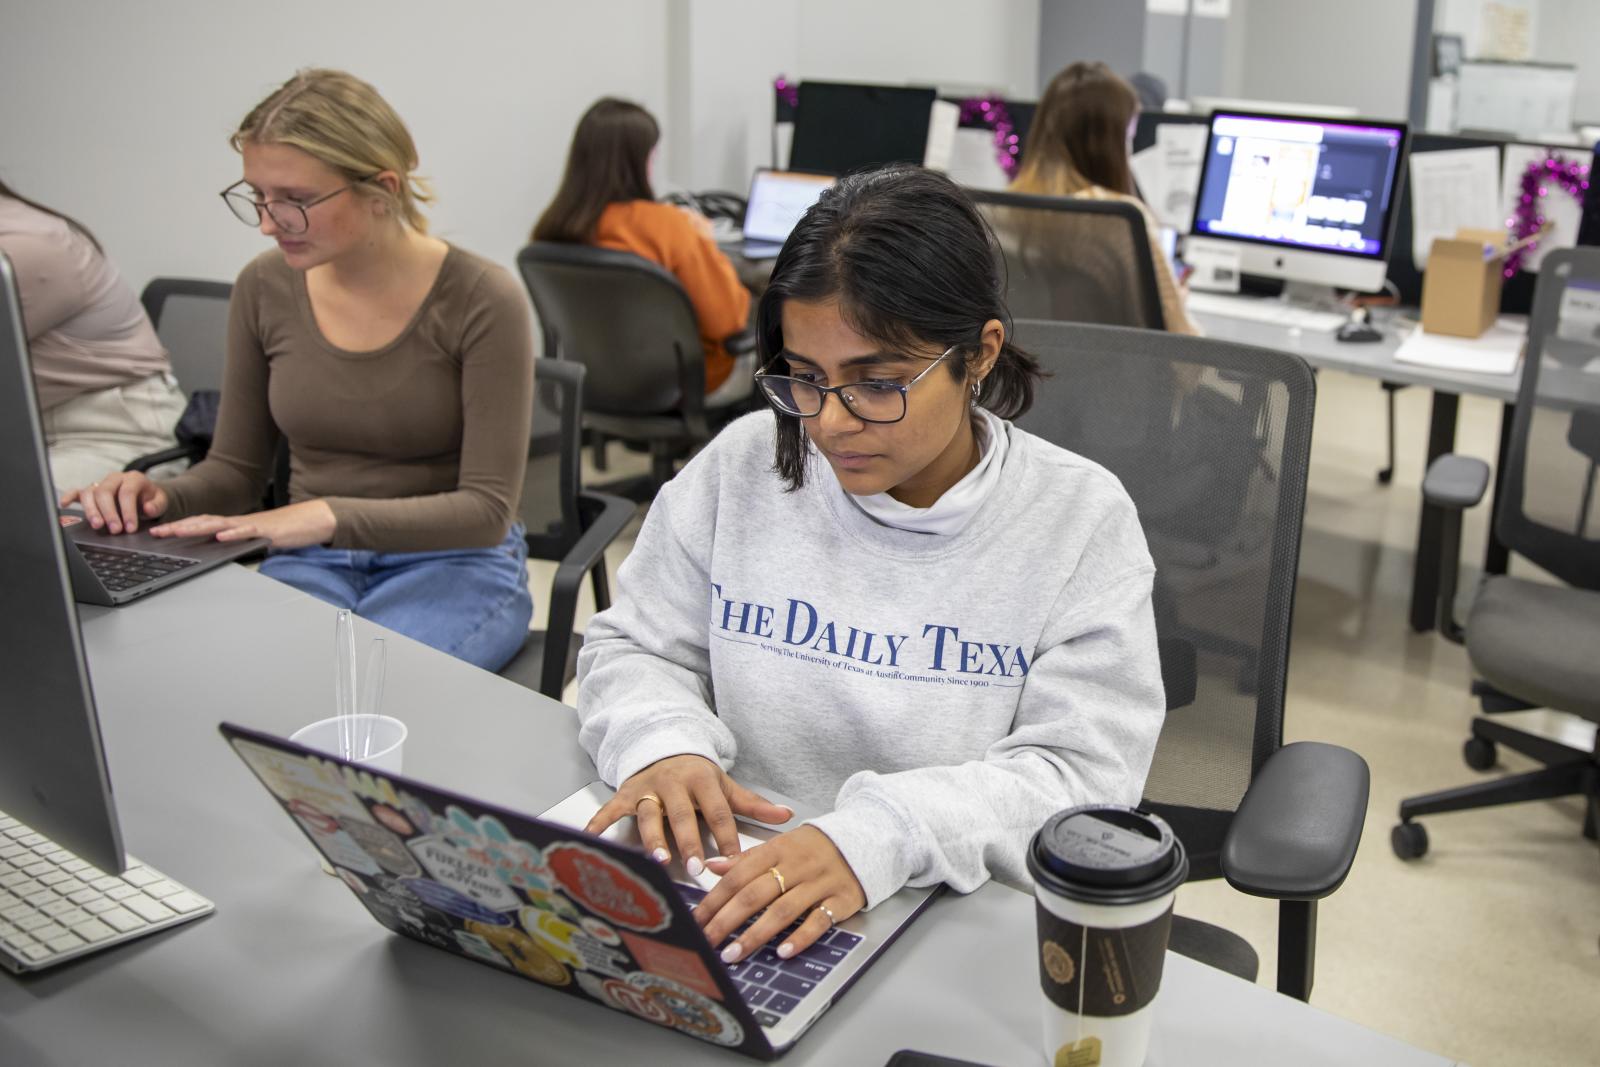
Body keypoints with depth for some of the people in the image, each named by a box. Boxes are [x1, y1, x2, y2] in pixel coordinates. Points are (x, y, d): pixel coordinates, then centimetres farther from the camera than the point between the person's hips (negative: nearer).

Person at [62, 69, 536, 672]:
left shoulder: (479, 302, -14)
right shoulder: (264, 288, 0)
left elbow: (487, 508, -16)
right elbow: (237, 466, 10)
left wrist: (330, 515, -30)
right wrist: (163, 498, -13)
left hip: (454, 563, -3)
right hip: (310, 564, 4)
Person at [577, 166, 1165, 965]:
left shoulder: (1080, 519, -7)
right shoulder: (745, 465, 1)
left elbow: (1083, 773, -12)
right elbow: (635, 648, 10)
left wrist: (878, 835, -29)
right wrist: (664, 743, -14)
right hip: (730, 902, 2)